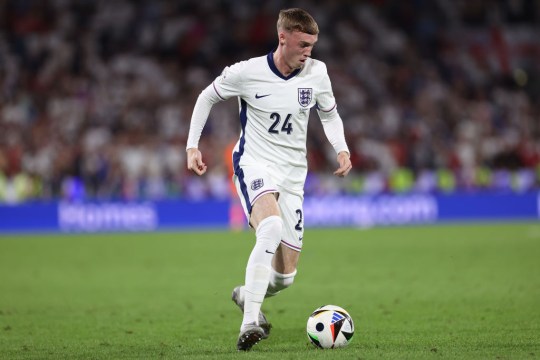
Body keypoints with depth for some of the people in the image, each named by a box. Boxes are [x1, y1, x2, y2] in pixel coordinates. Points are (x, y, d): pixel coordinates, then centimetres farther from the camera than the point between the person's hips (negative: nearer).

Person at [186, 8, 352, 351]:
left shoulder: (317, 72, -2)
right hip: (255, 163, -4)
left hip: (293, 172, 4)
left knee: (285, 275, 3)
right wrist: (192, 146, -1)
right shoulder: (247, 72, -11)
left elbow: (330, 114, 15)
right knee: (271, 226, -37)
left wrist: (342, 149, -3)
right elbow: (207, 97, 5)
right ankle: (250, 323, -35)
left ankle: (247, 296, 40)